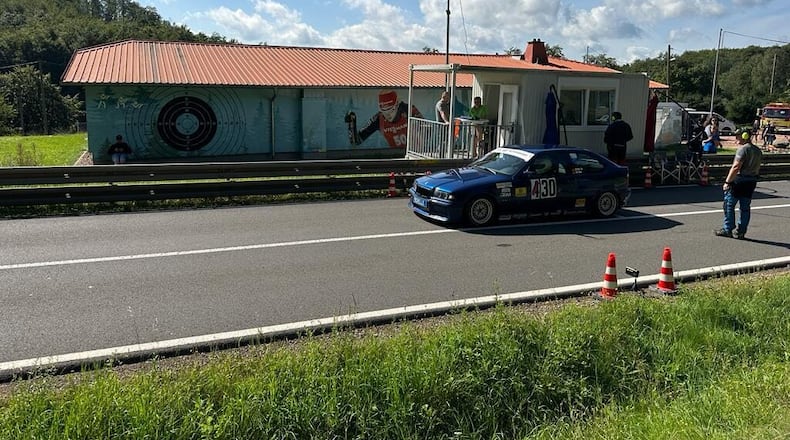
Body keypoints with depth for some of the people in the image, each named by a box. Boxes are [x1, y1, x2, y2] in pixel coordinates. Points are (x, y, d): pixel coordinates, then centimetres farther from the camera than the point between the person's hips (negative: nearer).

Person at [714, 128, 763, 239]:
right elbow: (757, 168, 18)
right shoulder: (758, 151, 14)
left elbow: (736, 167, -20)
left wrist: (727, 181, -19)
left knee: (729, 205, 1)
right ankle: (741, 231, 12)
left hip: (739, 180, -8)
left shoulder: (743, 149, -13)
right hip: (752, 182, 8)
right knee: (745, 207, 9)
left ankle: (727, 229, 3)